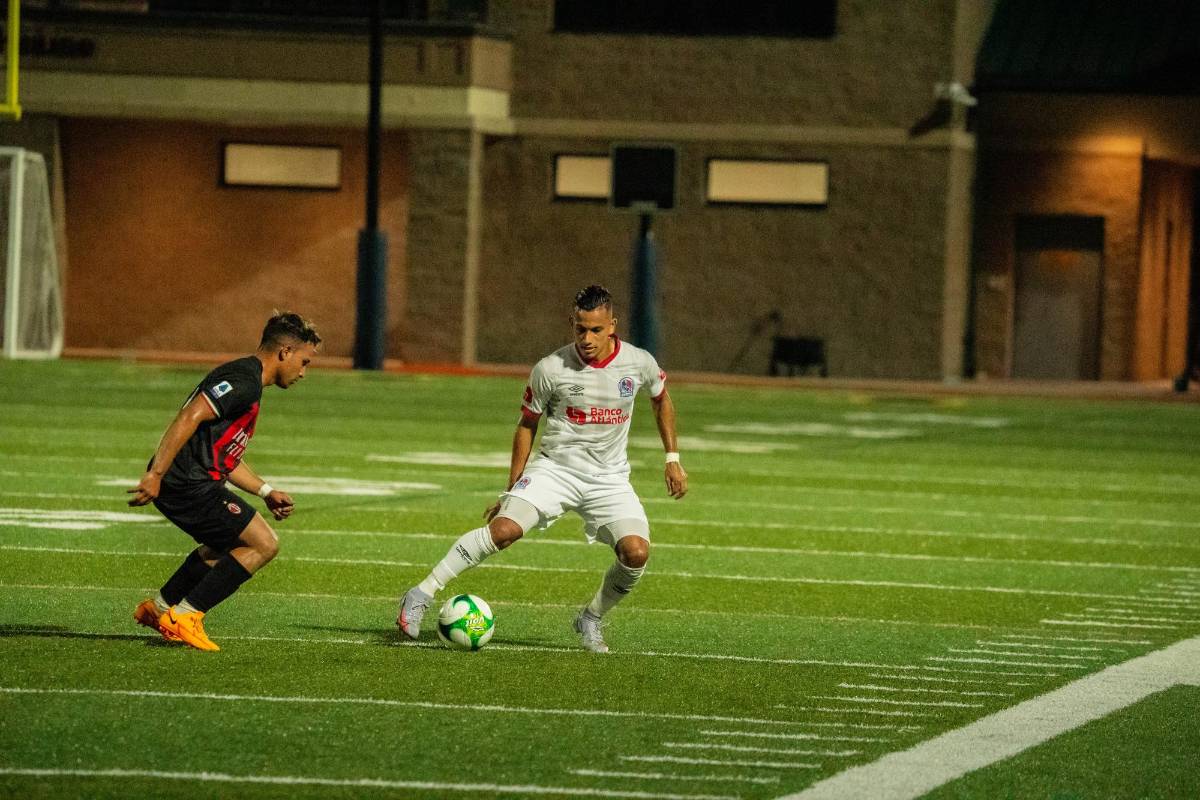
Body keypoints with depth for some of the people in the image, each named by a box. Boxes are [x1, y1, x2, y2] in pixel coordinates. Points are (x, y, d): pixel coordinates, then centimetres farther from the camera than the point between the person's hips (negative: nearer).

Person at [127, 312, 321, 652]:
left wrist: (266, 491, 23)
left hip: (189, 482, 11)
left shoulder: (246, 380, 21)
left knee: (226, 545, 31)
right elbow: (189, 418, -25)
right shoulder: (244, 381, -14)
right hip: (189, 483, -11)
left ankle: (159, 607, 33)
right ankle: (184, 616, -4)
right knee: (263, 544, -6)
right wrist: (155, 475, -30)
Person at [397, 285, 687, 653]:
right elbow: (527, 425, 4)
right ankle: (421, 595, -21)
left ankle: (591, 620, 7)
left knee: (637, 552, -20)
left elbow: (662, 400, 18)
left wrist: (672, 458, 14)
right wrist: (512, 487, 4)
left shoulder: (639, 363, -5)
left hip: (609, 480, 2)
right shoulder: (550, 369, -10)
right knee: (505, 528, -27)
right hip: (555, 468, -2)